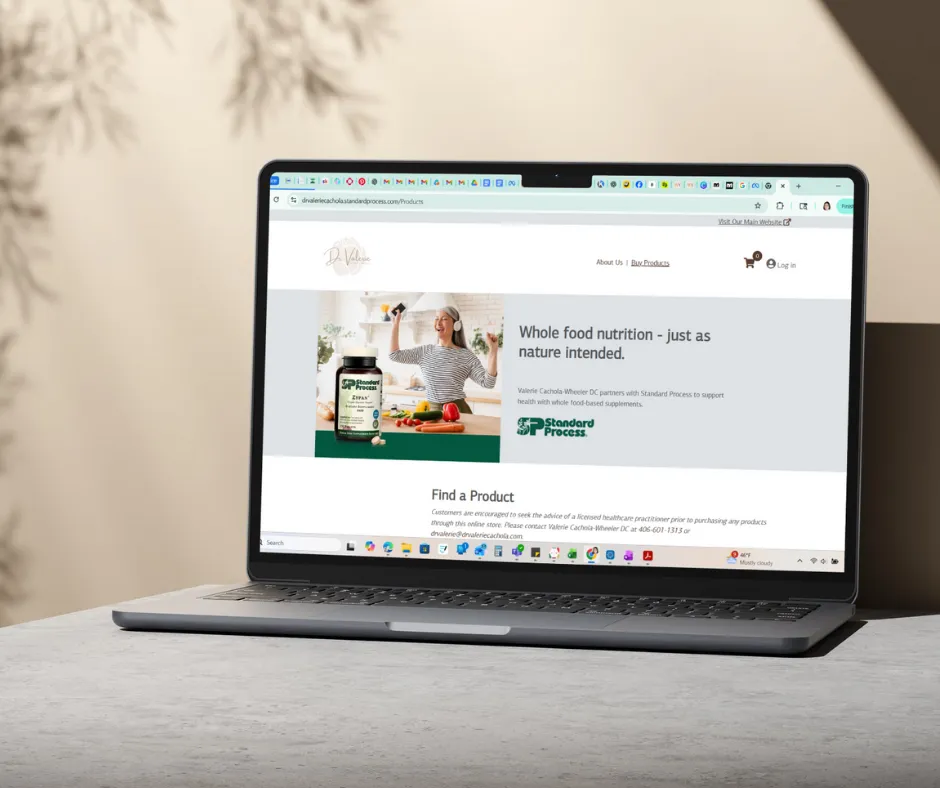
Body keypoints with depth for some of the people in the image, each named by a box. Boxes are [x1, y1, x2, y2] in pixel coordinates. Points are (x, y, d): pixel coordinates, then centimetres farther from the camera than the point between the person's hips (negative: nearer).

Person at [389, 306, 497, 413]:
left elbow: (487, 383, -10)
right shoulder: (424, 352, 9)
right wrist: (395, 325, 6)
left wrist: (493, 351, -19)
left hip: (458, 410, -3)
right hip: (432, 411, 3)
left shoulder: (466, 356, -3)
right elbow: (395, 355, 7)